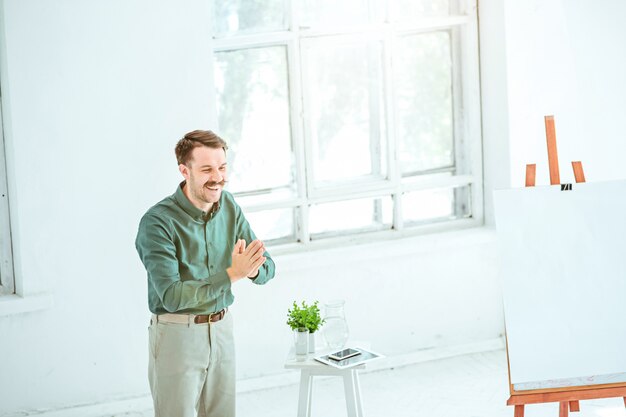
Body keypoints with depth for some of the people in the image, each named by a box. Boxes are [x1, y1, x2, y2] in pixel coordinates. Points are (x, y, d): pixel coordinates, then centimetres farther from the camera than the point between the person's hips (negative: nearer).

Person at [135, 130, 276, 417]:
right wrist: (231, 274, -30)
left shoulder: (228, 206, 1)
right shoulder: (158, 222, -18)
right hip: (177, 335, -6)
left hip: (222, 329, 6)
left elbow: (267, 268, 1)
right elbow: (171, 296, -25)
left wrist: (253, 269, -23)